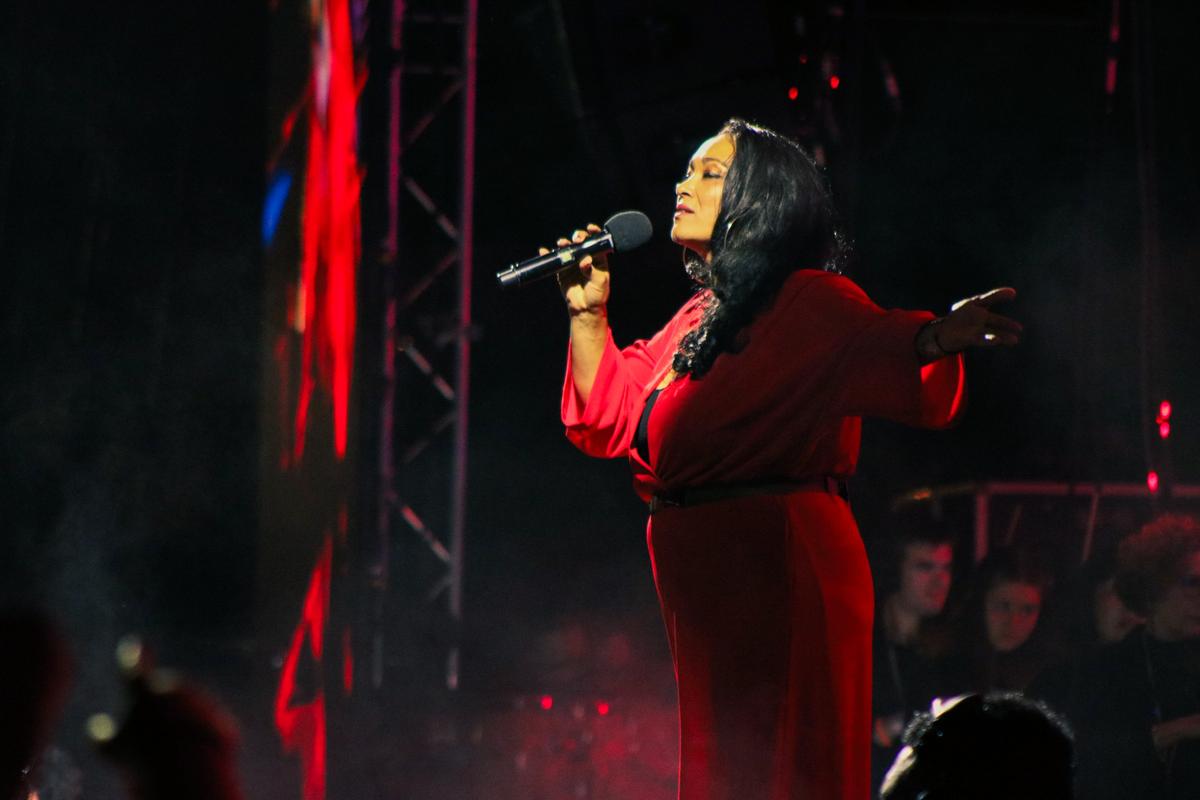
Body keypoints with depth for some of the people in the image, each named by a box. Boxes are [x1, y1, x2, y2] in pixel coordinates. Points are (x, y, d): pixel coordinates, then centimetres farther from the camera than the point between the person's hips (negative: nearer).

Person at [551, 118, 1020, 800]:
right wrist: (588, 314, 12)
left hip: (782, 572, -9)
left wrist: (935, 340, -47)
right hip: (706, 583, 9)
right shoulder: (700, 319, 19)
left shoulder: (812, 303, -8)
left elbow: (895, 366, -24)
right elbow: (611, 416, 23)